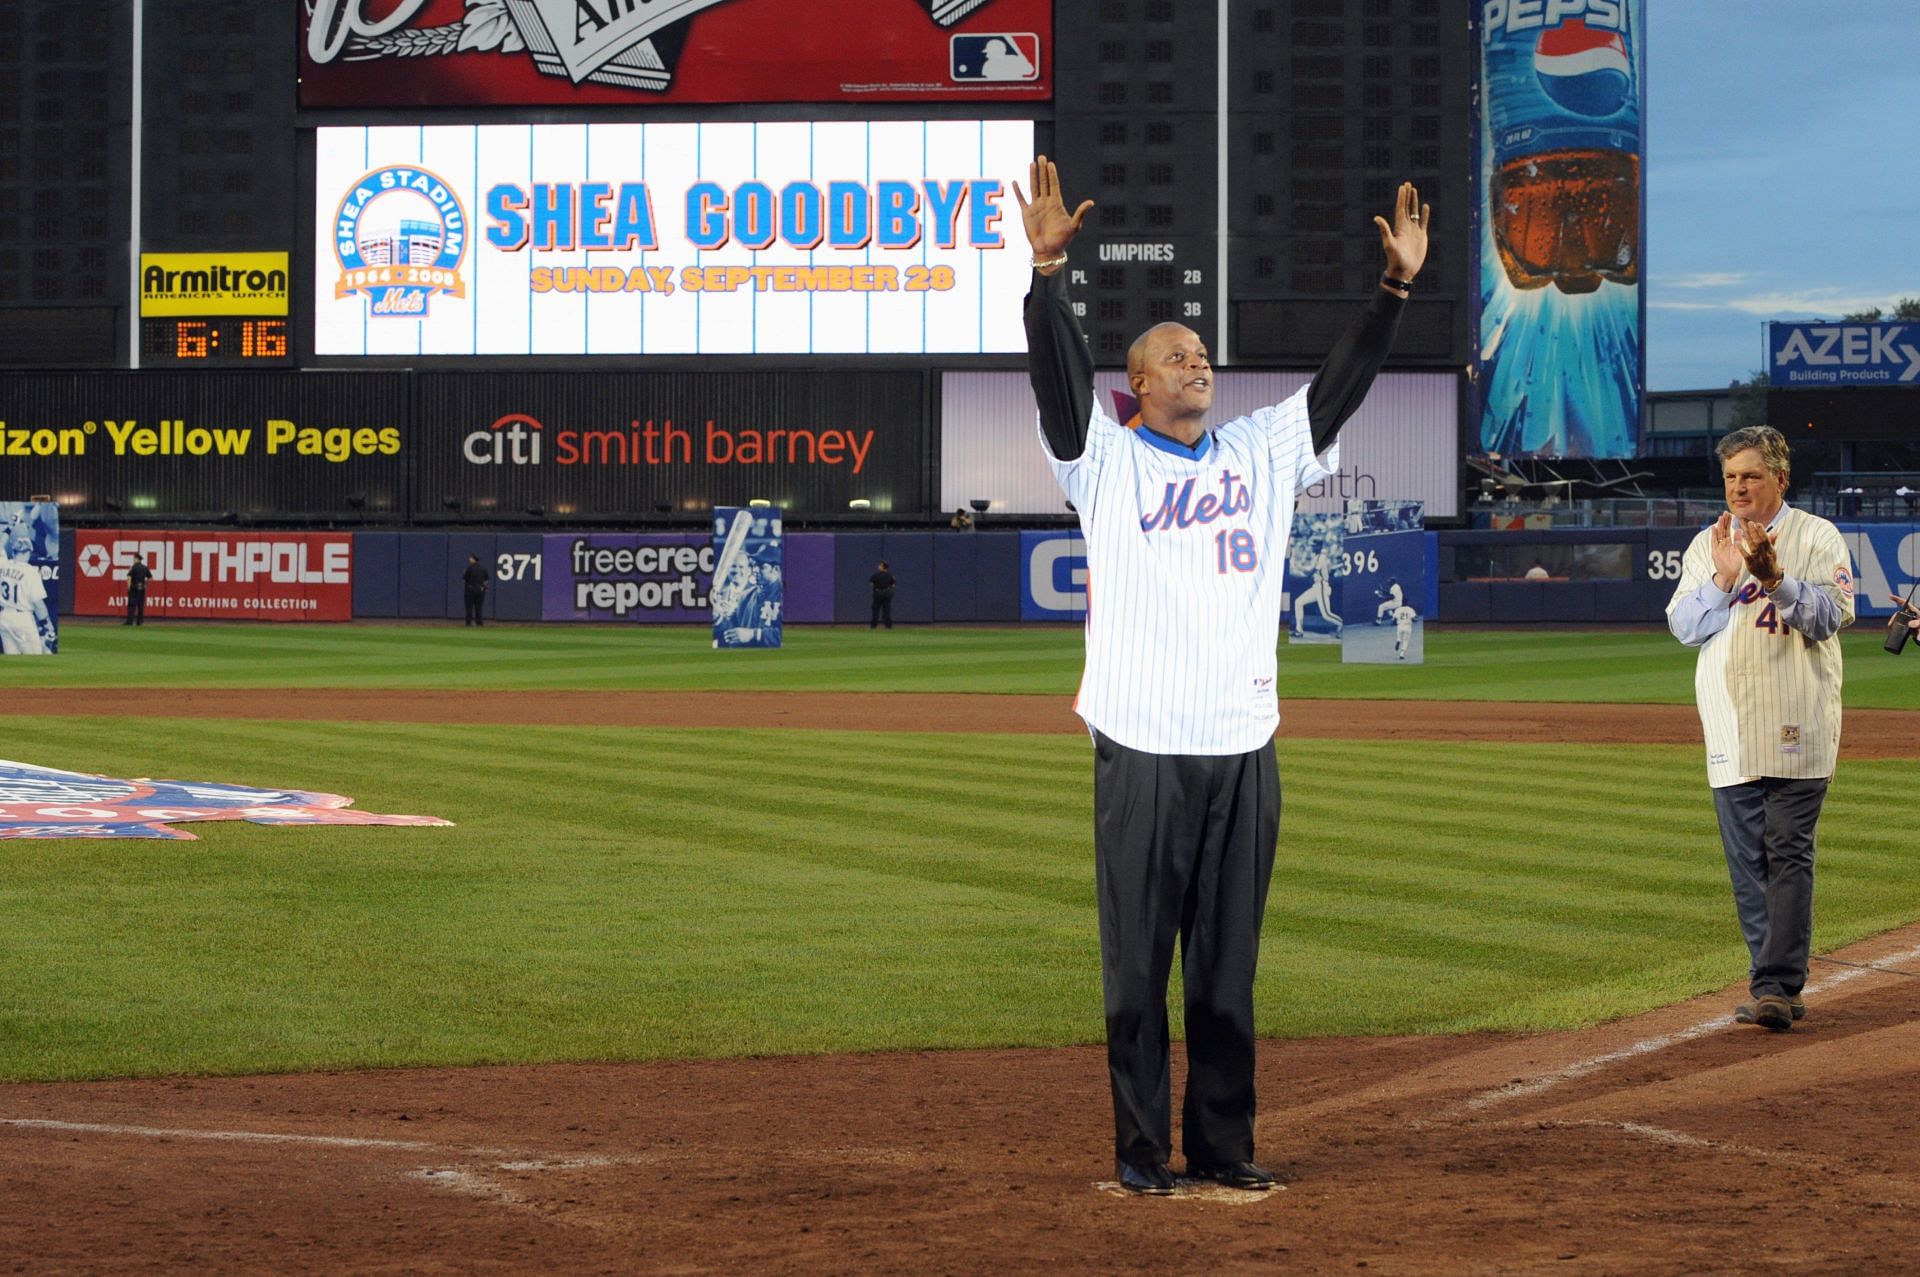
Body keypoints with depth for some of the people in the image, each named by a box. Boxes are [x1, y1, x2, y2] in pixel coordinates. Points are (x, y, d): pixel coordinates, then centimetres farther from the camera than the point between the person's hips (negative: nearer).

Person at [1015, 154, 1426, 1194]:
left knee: (1228, 964, 9)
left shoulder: (1262, 450, 15)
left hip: (1244, 746, 4)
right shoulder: (1104, 459, 2)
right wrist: (1047, 269, -26)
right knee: (1137, 962, 0)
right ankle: (1141, 1149, 7)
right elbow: (1057, 377, -12)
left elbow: (1340, 385, 11)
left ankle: (1223, 1146, 15)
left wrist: (1397, 285, 1)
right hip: (1143, 748, -4)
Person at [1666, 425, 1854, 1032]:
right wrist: (1724, 578, -9)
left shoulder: (1817, 537, 3)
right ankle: (1778, 988, 10)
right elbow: (1683, 626, 5)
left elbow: (1832, 615, -10)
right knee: (1747, 862, 4)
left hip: (1797, 729, -4)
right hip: (1730, 732, 4)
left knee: (1789, 854, -10)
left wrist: (1774, 577, -21)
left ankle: (1777, 985, -14)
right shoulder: (1706, 545, 15)